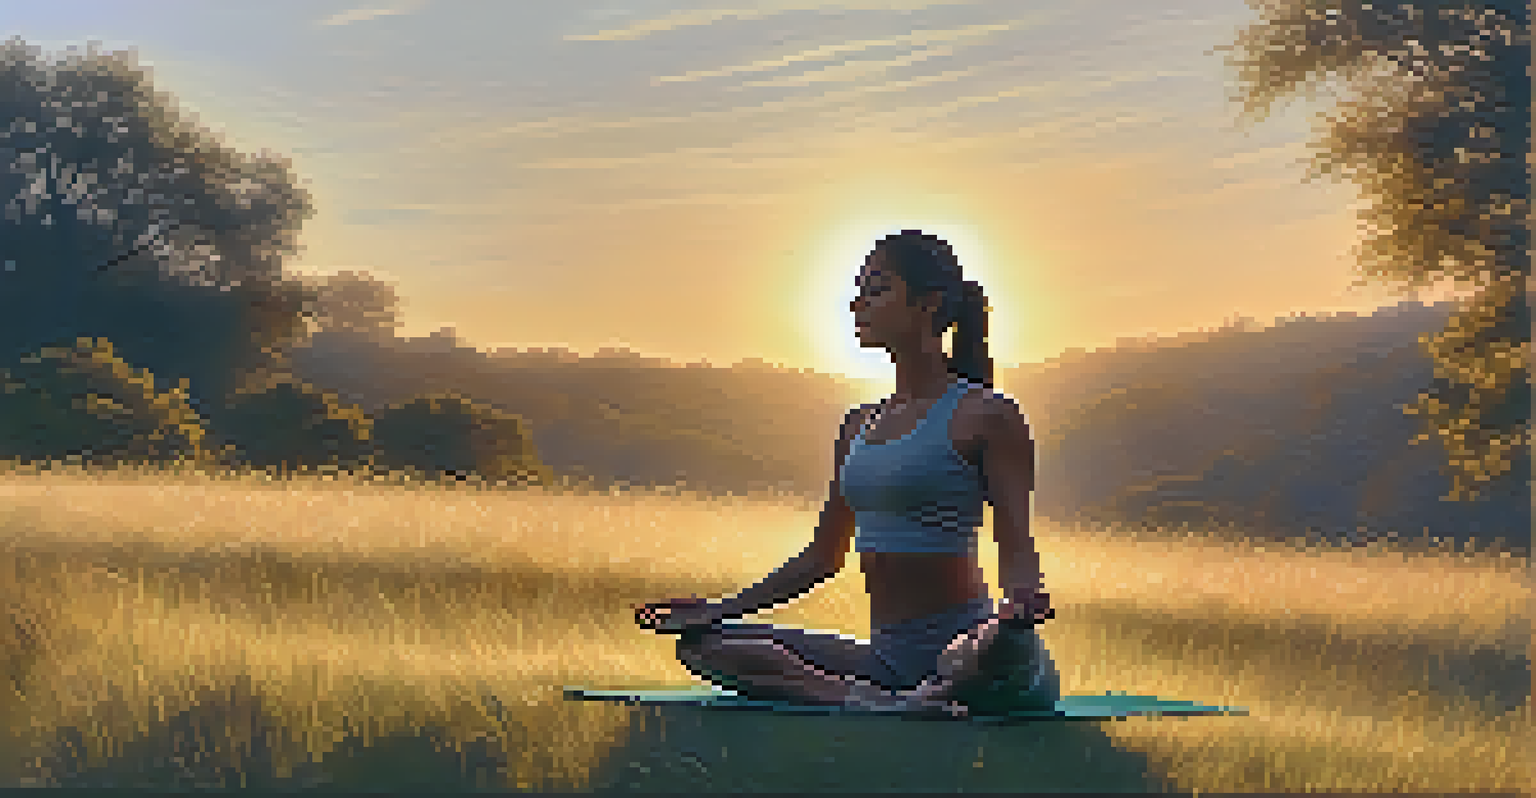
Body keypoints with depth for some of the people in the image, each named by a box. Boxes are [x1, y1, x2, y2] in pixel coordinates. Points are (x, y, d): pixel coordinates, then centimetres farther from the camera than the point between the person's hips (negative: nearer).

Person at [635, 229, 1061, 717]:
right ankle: (882, 704, -28)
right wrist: (721, 609, 18)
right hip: (886, 656, 9)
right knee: (704, 643, -8)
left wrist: (1020, 602, -31)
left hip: (963, 657, -8)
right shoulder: (860, 426, 18)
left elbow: (1016, 547, -8)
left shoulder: (986, 416, -3)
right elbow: (823, 557, 23)